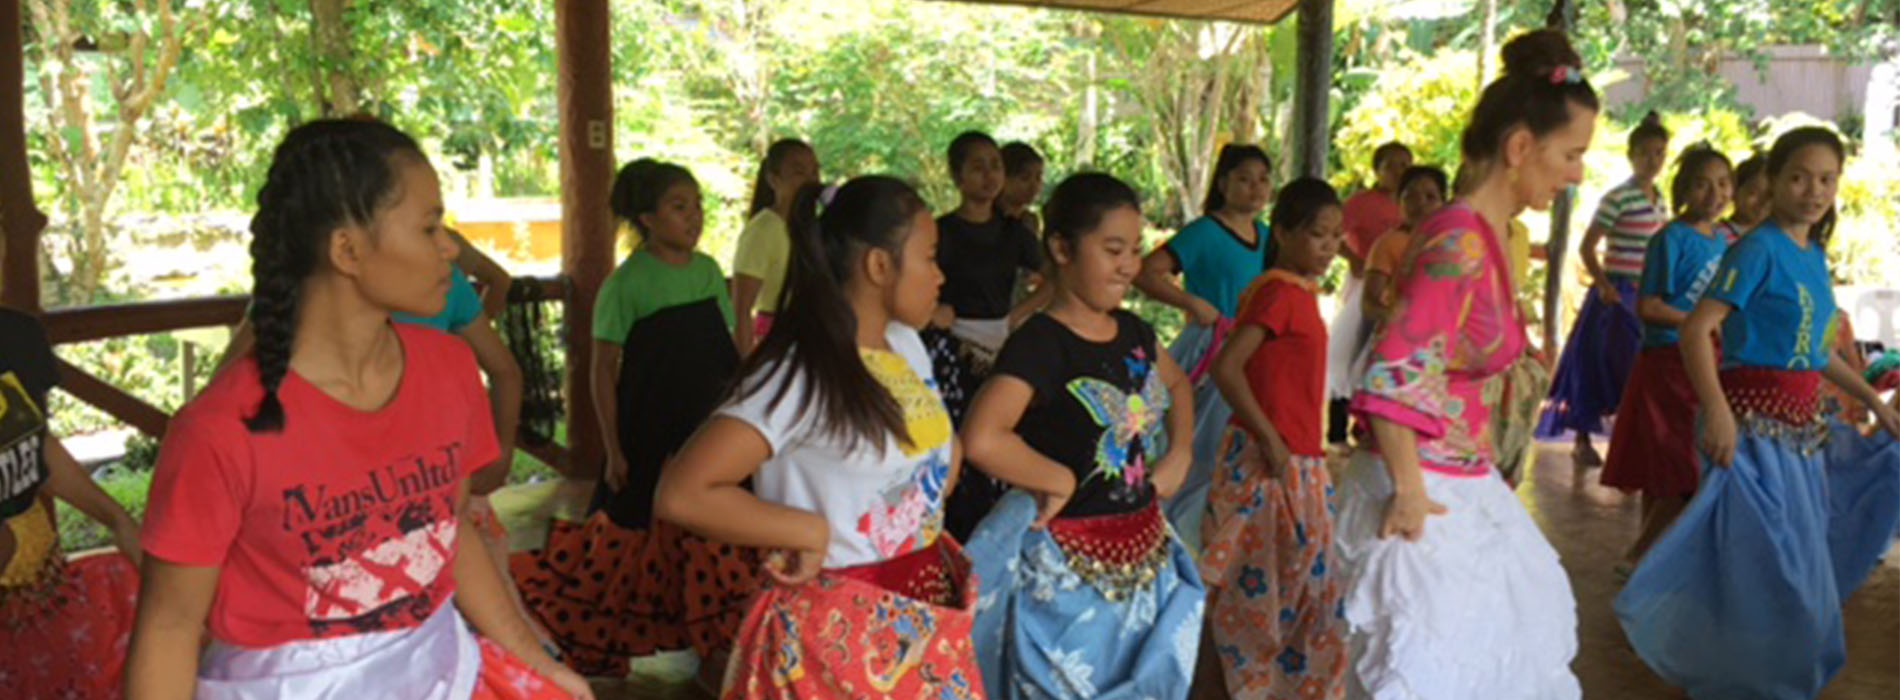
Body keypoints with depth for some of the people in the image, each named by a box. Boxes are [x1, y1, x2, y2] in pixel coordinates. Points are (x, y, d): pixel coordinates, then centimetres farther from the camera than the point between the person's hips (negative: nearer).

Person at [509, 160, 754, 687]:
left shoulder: (708, 272, 5)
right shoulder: (626, 283, -10)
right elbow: (604, 371, -7)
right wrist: (614, 450, -10)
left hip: (710, 432, 4)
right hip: (648, 436, -4)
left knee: (710, 545, 7)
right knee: (630, 545, 6)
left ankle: (716, 649, 21)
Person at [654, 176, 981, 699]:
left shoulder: (905, 345, 4)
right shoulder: (801, 373, -21)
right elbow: (681, 494, -28)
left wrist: (928, 517, 5)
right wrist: (811, 531, -20)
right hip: (840, 628, -7)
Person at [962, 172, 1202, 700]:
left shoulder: (1133, 331, 5)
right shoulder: (1041, 340, -19)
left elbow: (1177, 383, 27)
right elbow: (981, 439, -33)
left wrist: (1180, 453, 10)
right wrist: (1059, 480, -20)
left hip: (1145, 553, 8)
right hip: (1069, 565, -8)